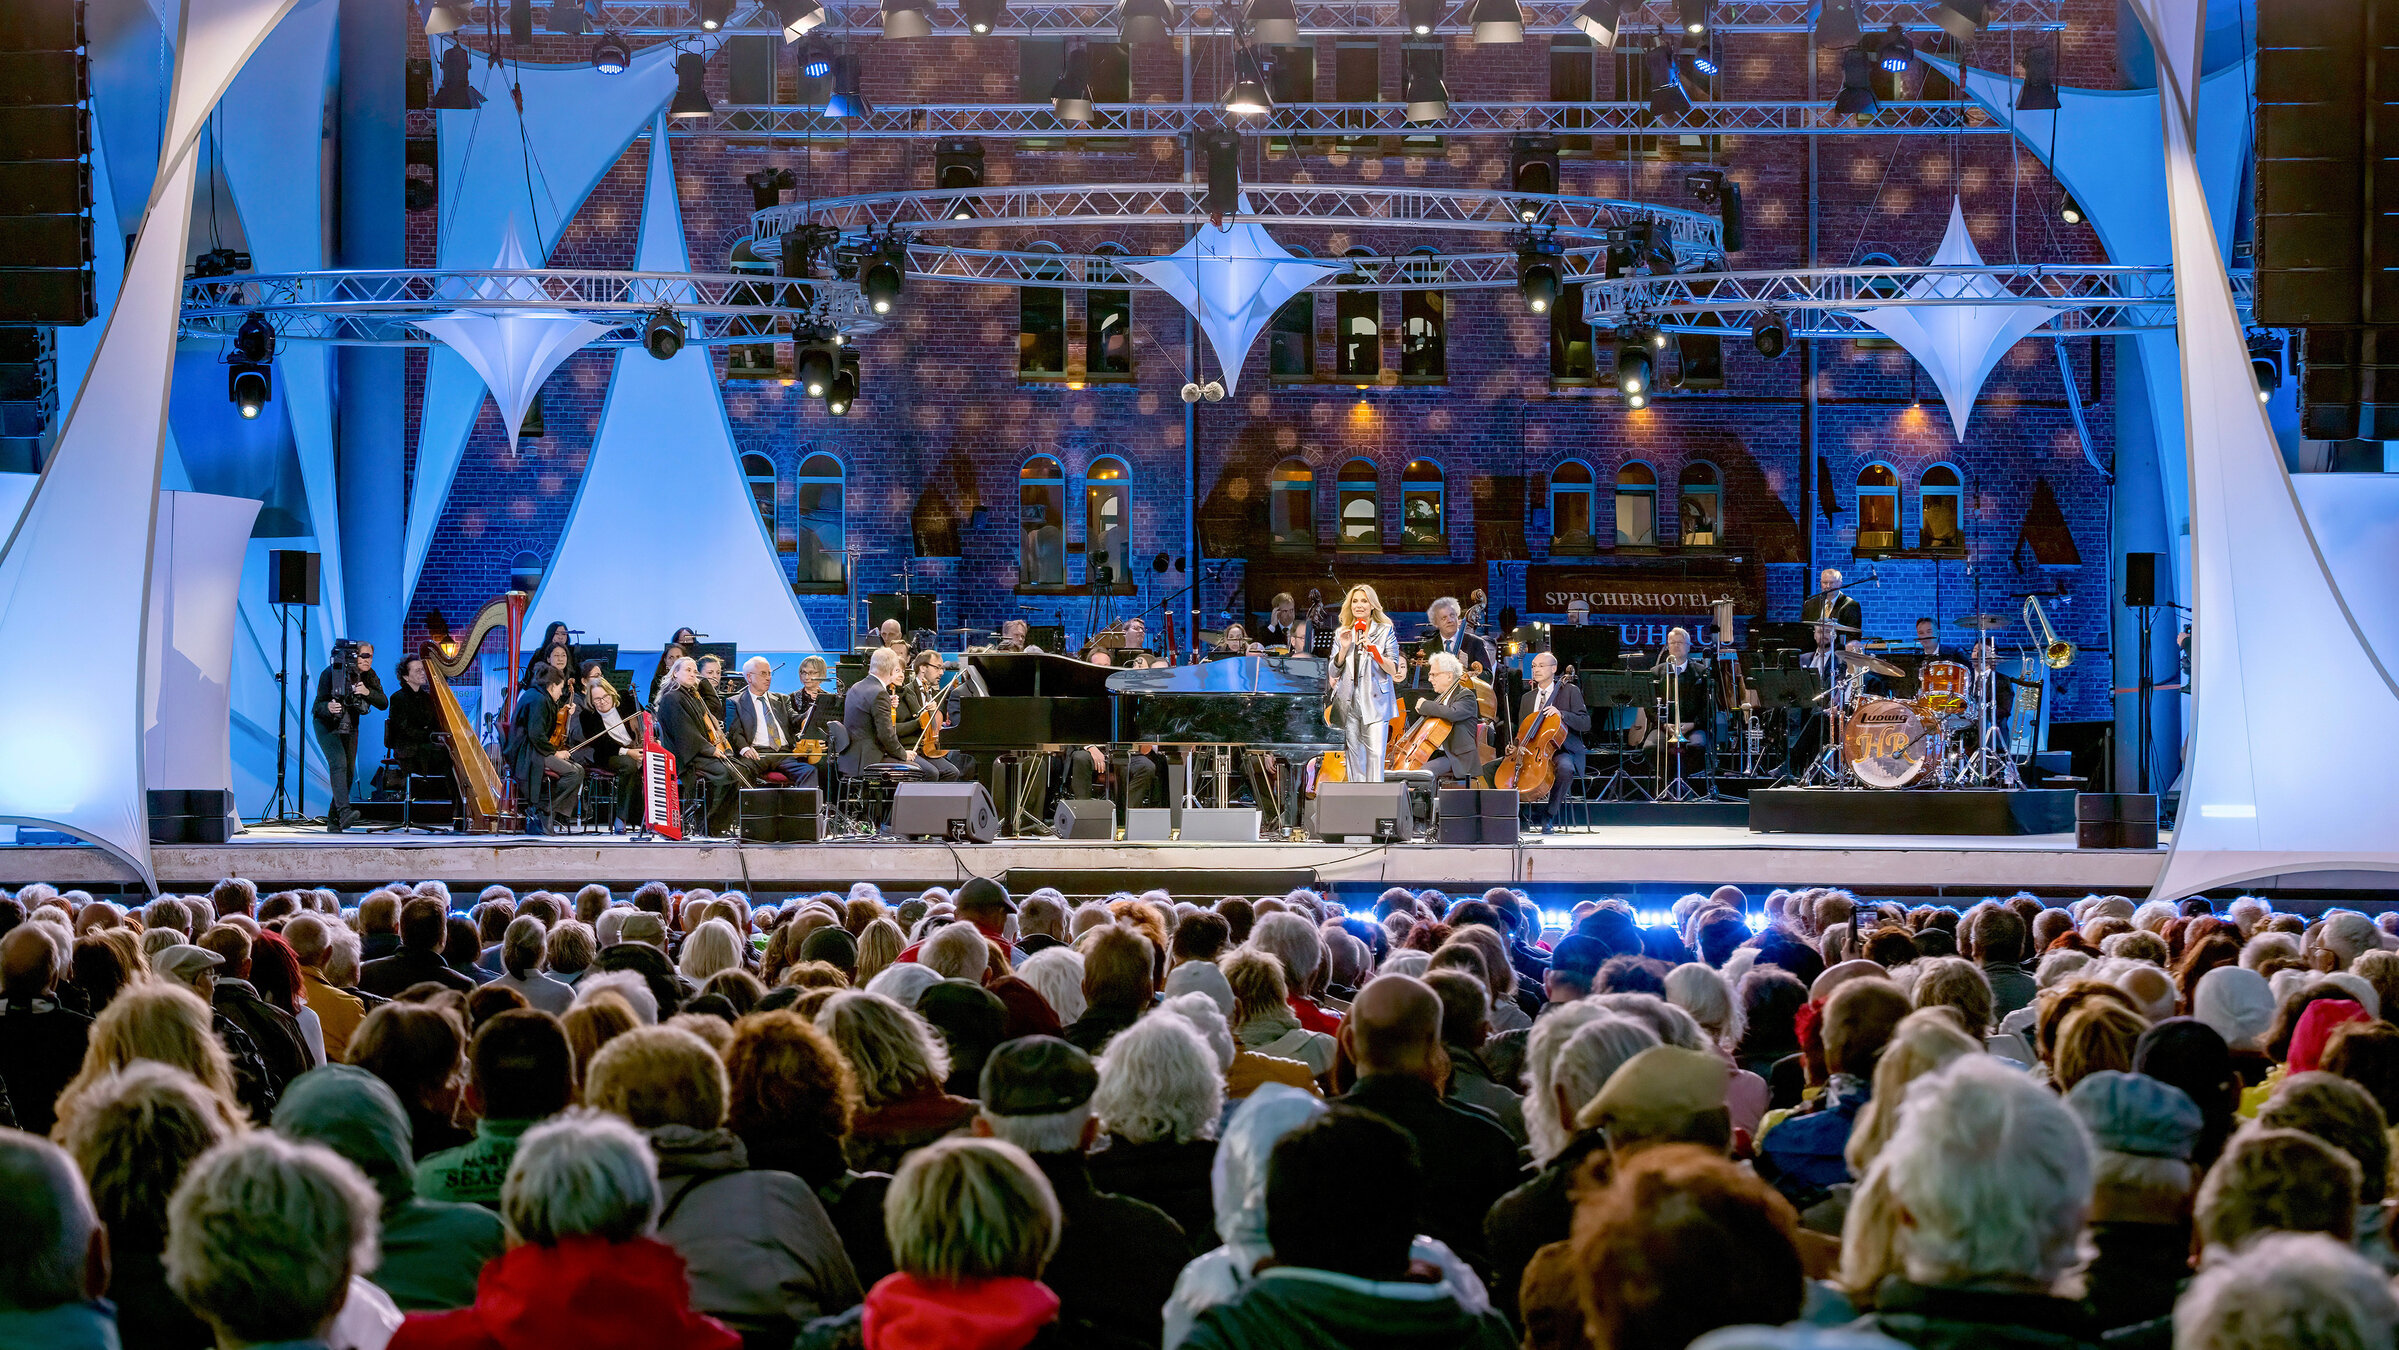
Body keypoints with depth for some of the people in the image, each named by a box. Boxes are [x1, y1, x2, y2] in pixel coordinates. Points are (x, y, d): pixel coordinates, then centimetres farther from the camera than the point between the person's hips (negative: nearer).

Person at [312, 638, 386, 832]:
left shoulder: (370, 676, -7)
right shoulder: (332, 673, -21)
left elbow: (383, 704, -14)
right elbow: (319, 704, -21)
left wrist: (368, 692, -33)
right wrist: (328, 708, -45)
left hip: (350, 727, 6)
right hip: (327, 724, -6)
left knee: (349, 771, 1)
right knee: (338, 763, -25)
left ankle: (333, 820, 11)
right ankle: (344, 811, -39)